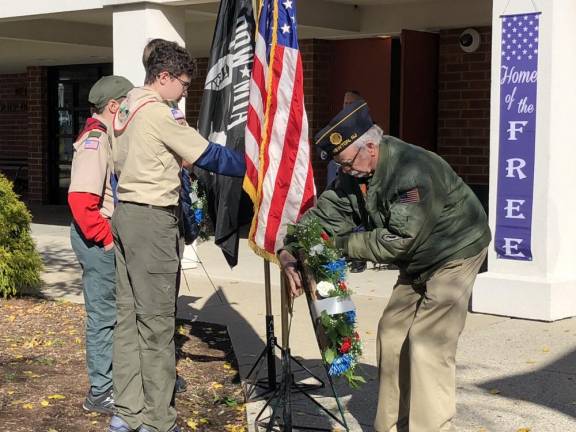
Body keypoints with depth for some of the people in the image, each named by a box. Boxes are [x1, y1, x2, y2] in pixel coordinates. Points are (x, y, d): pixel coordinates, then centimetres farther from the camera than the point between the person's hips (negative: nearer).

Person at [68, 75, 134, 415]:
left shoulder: (107, 136, 14)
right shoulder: (95, 139, -17)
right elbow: (80, 198, -25)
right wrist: (105, 238, -19)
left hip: (106, 236, 10)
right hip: (98, 239, -10)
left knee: (111, 310, 16)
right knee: (104, 313, -2)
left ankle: (111, 379, 27)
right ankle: (100, 392, 7)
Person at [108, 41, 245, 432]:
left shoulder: (126, 109, 14)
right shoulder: (158, 113, -13)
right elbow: (208, 155, -11)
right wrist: (250, 167, 1)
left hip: (125, 212, 9)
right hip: (152, 219, -9)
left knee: (129, 314, 11)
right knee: (157, 319, -4)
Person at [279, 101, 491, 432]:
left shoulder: (411, 169, -32)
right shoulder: (358, 173, -4)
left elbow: (399, 240, -32)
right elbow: (326, 212, -5)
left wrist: (344, 243, -23)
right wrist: (290, 250, -18)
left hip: (455, 254, -9)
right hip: (418, 262, 9)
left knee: (428, 344, -15)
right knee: (392, 334, 9)